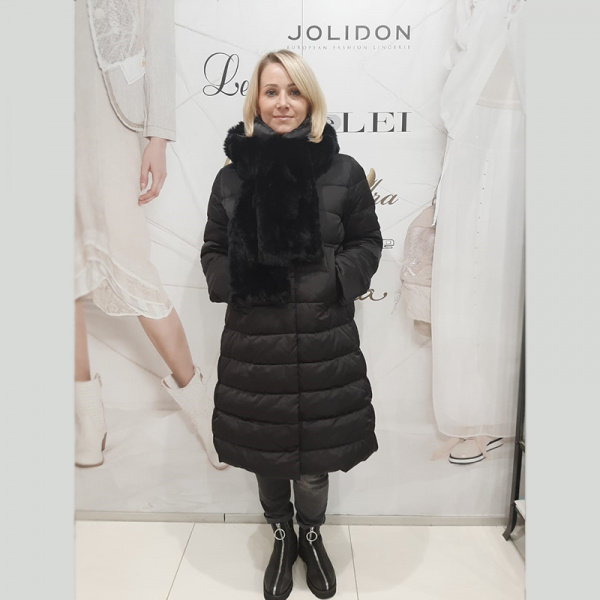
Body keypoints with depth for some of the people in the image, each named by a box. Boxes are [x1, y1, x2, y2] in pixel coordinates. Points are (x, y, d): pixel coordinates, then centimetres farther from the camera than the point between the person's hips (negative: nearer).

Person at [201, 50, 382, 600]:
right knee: (264, 449, 15)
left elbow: (368, 242, 6)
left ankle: (312, 535, 43)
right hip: (254, 341, 1)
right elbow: (213, 251, 10)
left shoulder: (343, 172, -1)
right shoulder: (232, 177, 2)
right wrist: (234, 282, -10)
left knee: (316, 450, 12)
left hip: (325, 340, -1)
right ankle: (282, 537, 44)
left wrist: (337, 279, -12)